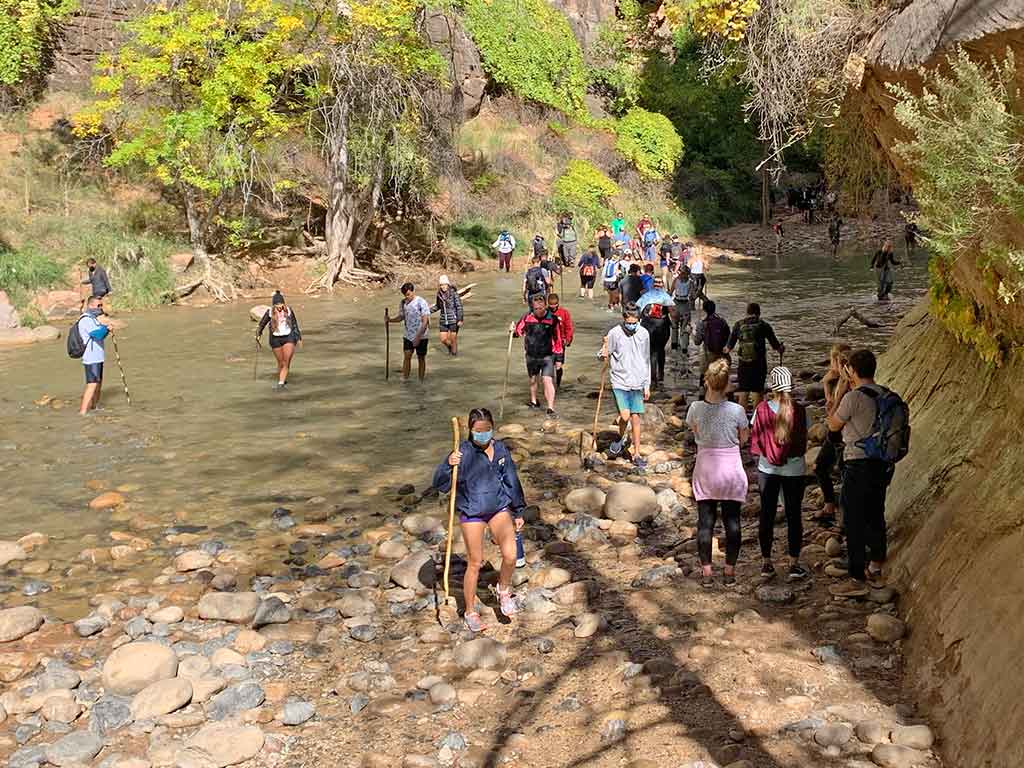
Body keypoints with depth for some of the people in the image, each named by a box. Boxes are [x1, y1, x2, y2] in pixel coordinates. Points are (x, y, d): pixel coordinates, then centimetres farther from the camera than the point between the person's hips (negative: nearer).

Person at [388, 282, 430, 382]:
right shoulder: (403, 303, 5)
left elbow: (425, 321, -16)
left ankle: (421, 380, 13)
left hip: (421, 336, -4)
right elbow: (401, 317, 16)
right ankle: (404, 378, -2)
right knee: (407, 356, -5)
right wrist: (390, 320, -4)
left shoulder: (421, 302, -13)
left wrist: (418, 337, -20)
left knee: (421, 358, 4)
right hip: (408, 335, 4)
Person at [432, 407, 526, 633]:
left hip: (499, 508, 4)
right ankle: (470, 612, 24)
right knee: (475, 563, 5)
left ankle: (504, 591, 23)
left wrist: (518, 512, 15)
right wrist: (448, 465, -40)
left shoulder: (501, 449, -3)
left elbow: (511, 481, 10)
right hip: (472, 514, -3)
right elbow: (440, 484, -20)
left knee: (510, 556, -9)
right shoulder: (464, 453, -18)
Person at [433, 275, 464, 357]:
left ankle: (454, 352, 26)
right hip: (444, 321, 4)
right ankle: (450, 347, 36)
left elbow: (459, 307, -12)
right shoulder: (439, 294, 2)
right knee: (443, 339, 4)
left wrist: (460, 320, -16)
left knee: (453, 339, 3)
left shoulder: (454, 293, -12)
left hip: (454, 320, -4)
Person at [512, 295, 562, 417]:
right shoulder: (527, 317, -8)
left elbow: (557, 338, -1)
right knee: (533, 379, 20)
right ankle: (533, 401, 44)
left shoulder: (553, 319, -10)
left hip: (547, 356, -3)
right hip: (531, 355, 3)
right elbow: (519, 330, 4)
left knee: (547, 380, -15)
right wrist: (513, 330, -21)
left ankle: (551, 409, -15)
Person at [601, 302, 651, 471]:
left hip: (637, 383, 3)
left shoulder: (643, 334, 2)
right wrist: (604, 354, -23)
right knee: (625, 416, -13)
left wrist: (647, 385, 10)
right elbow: (605, 355, 2)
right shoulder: (614, 333, -8)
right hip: (619, 381, -3)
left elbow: (646, 361, 10)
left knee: (635, 418, 4)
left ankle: (636, 454, 14)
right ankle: (622, 438, 19)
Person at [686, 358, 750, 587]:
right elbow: (744, 438, 0)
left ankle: (706, 572, 11)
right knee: (732, 521, 10)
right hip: (731, 470, -1)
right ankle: (730, 571, 16)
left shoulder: (696, 408, -12)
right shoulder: (736, 410, -14)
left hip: (705, 470, 1)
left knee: (705, 521, 9)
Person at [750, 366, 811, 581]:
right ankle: (794, 565, 10)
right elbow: (804, 440, -3)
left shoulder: (762, 409, -9)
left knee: (767, 515, 10)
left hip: (767, 469, 1)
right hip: (794, 470, -1)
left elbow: (755, 438, -1)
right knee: (793, 515, 8)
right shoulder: (800, 411, -12)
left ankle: (766, 563, 17)